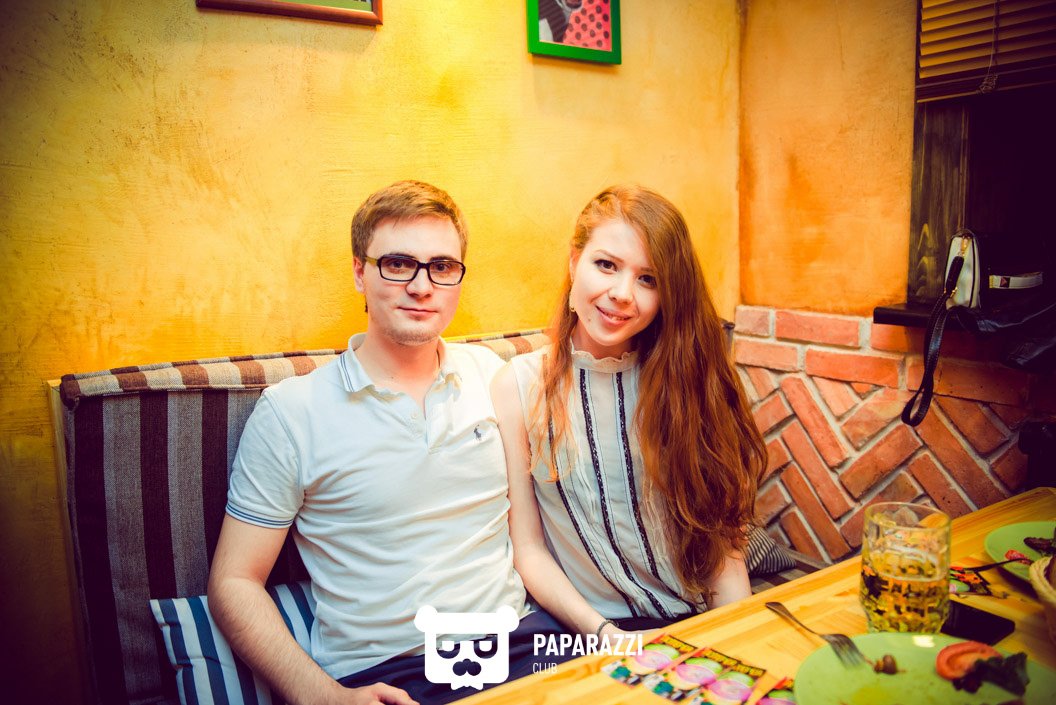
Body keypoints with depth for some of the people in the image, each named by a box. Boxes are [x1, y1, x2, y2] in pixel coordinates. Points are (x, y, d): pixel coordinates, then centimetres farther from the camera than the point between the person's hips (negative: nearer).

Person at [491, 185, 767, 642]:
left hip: (699, 623, 2)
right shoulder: (519, 387, -3)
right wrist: (607, 634, -15)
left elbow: (719, 533, 3)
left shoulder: (682, 379, 4)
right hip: (586, 633, -1)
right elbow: (527, 549, -4)